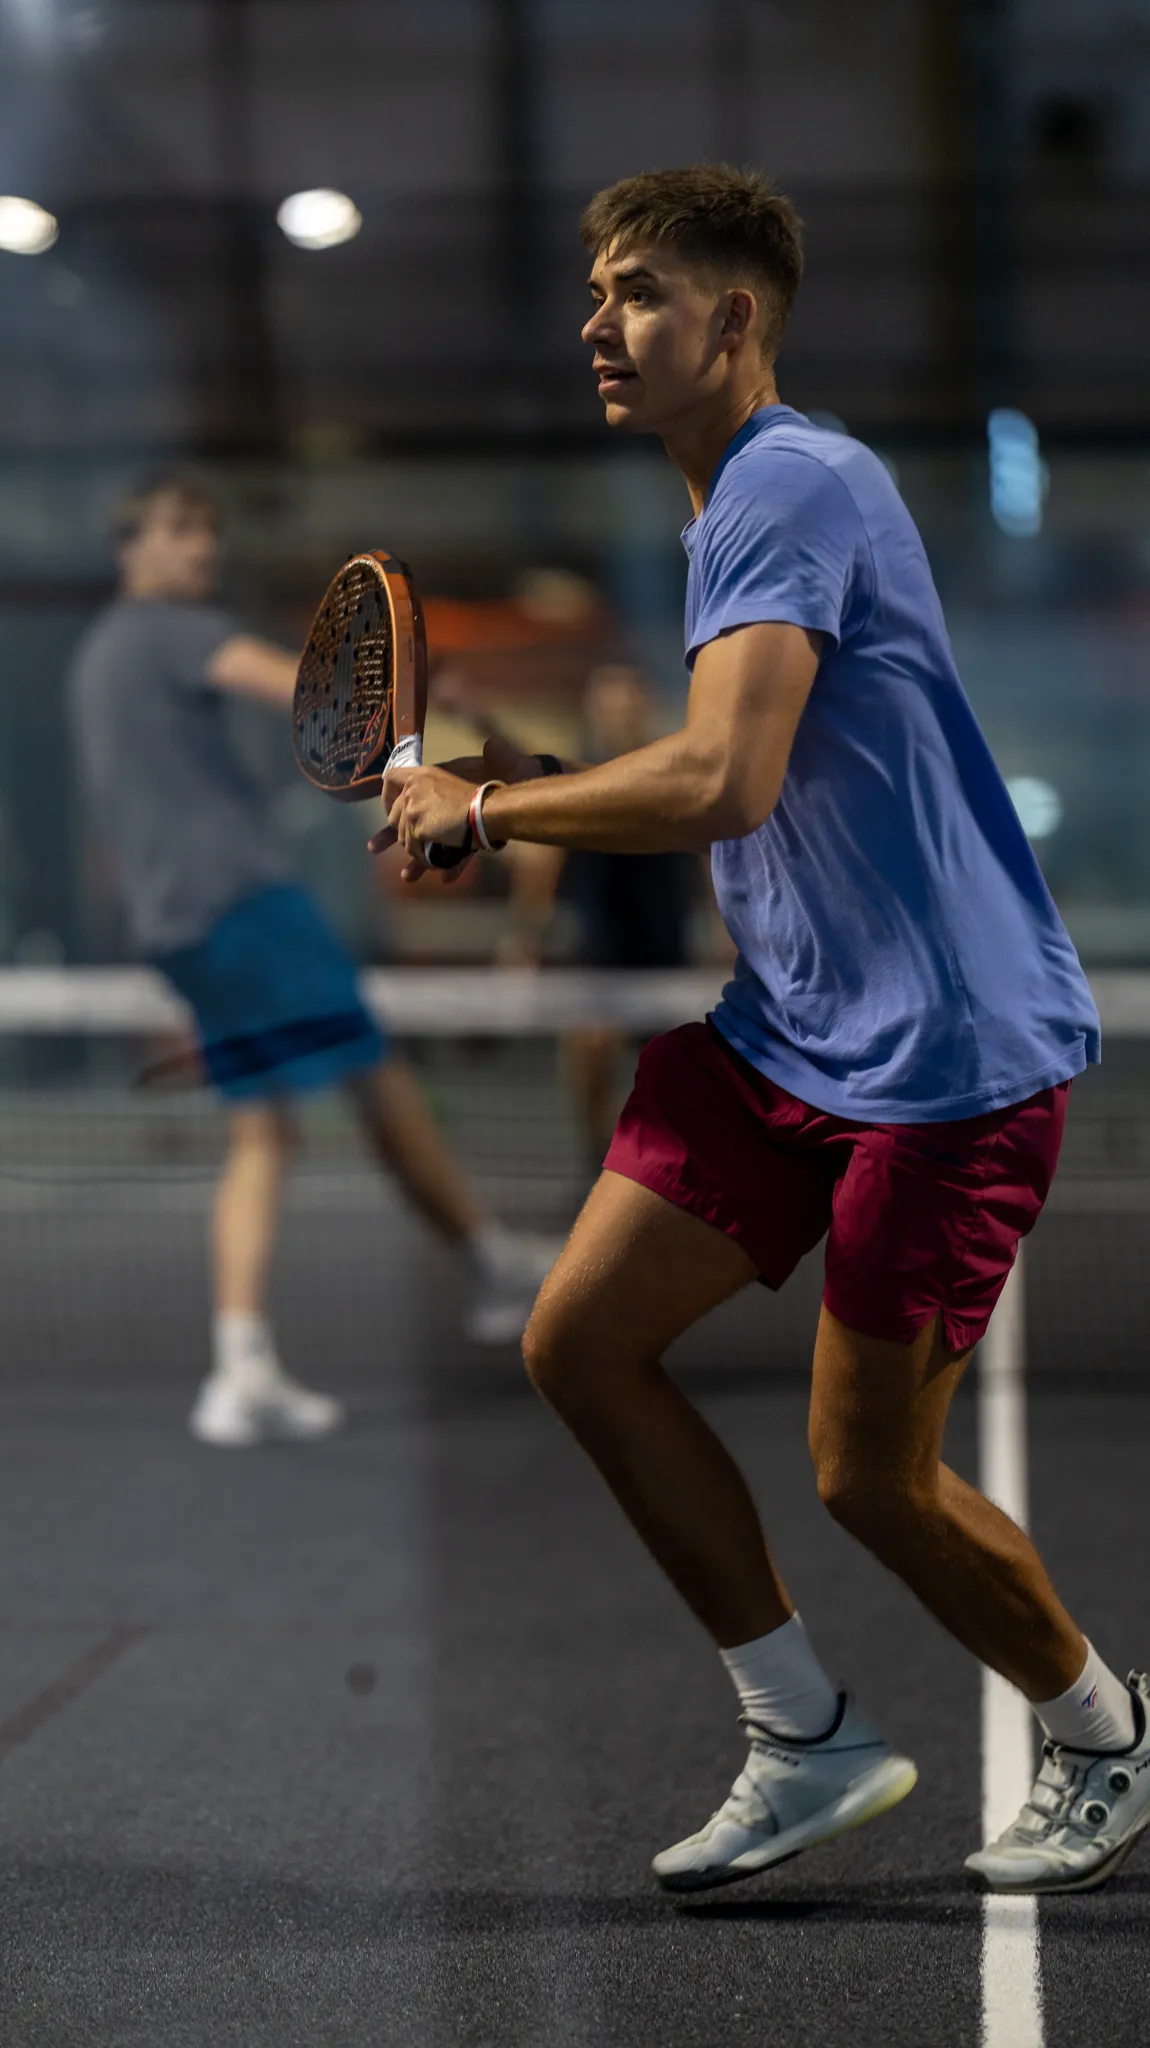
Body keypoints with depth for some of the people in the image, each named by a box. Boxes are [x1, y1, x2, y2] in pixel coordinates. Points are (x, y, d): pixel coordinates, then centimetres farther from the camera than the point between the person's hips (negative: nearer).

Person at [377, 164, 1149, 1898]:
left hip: (945, 1048, -10)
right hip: (780, 1027, 10)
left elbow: (722, 783, -29)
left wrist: (480, 807, -15)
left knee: (871, 1477, -2)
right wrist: (530, 789, 12)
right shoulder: (733, 509, 15)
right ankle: (808, 1740, 13)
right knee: (579, 1338, 1)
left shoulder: (797, 484, -16)